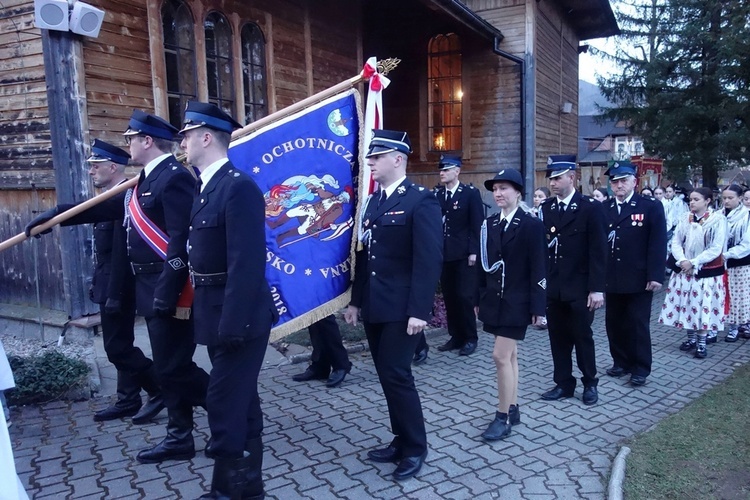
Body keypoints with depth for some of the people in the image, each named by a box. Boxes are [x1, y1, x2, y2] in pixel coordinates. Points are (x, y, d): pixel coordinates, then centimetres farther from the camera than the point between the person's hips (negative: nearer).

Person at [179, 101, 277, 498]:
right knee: (239, 401, 19)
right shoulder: (207, 186, 12)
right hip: (220, 317, 10)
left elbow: (247, 264, -24)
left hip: (238, 318, -10)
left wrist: (232, 325, -24)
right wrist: (221, 322, 15)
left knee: (224, 405, -2)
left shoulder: (238, 187, -18)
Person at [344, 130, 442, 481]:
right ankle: (401, 441, 27)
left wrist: (419, 310, -20)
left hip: (401, 309, -7)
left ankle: (415, 448, 14)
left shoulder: (421, 201, -10)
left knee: (396, 375, -4)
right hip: (374, 307, 8)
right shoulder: (373, 201, 13)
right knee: (387, 376, 13)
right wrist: (356, 300, 14)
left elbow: (429, 260, -16)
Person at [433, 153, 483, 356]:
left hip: (464, 255, -4)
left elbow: (477, 225, -6)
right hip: (444, 254, 5)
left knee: (465, 296, -4)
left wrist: (473, 252, -13)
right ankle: (456, 337, 19)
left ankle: (470, 338, 10)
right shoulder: (437, 195, 10)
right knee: (449, 297, 8)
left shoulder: (471, 193, -2)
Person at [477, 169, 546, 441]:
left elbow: (538, 268, -12)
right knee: (509, 355, 14)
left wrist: (537, 306, -14)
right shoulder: (489, 224, 7)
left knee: (501, 356, -9)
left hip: (516, 301, -6)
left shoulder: (532, 225, -9)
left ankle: (503, 417, 2)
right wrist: (479, 298, 11)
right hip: (494, 299, 6)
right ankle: (513, 410, 25)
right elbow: (485, 264, 10)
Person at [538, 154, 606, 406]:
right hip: (552, 287, 4)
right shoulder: (546, 208, 5)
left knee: (582, 337, 8)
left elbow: (598, 251, -9)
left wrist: (597, 288, -13)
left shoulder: (591, 207, -7)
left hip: (580, 288, -4)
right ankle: (563, 383, 24)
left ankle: (590, 383, 26)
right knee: (558, 337, 10)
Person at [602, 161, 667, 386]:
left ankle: (641, 369, 17)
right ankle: (621, 362, 27)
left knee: (638, 325, 5)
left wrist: (655, 276, -14)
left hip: (639, 280, -3)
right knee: (614, 324, 11)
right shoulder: (604, 209, 6)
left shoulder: (651, 206, -3)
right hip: (612, 279, 4)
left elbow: (658, 243, -8)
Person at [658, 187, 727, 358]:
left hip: (707, 272, -4)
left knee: (704, 306, 0)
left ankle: (701, 343, 11)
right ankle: (691, 338, 24)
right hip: (685, 270, 4)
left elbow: (716, 249, -13)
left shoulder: (718, 220, -8)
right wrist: (682, 260, -14)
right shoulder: (685, 220, 4)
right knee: (687, 304, 8)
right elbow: (676, 243, 3)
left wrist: (693, 262, -16)